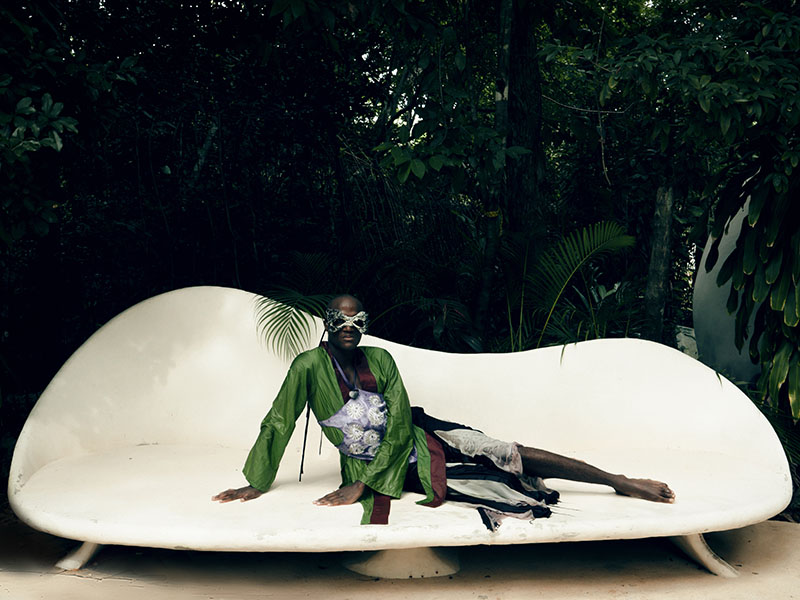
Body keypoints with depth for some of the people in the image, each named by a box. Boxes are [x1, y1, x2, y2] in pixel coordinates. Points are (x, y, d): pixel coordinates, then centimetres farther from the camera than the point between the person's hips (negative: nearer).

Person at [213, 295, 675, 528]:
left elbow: (400, 426, -10)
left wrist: (359, 486, -18)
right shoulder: (309, 367, -14)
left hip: (421, 437, 3)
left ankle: (621, 482, 8)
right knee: (502, 492, -11)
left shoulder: (379, 359, -6)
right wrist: (256, 483, -6)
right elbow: (279, 423, -7)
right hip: (405, 470, -3)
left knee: (515, 456, -6)